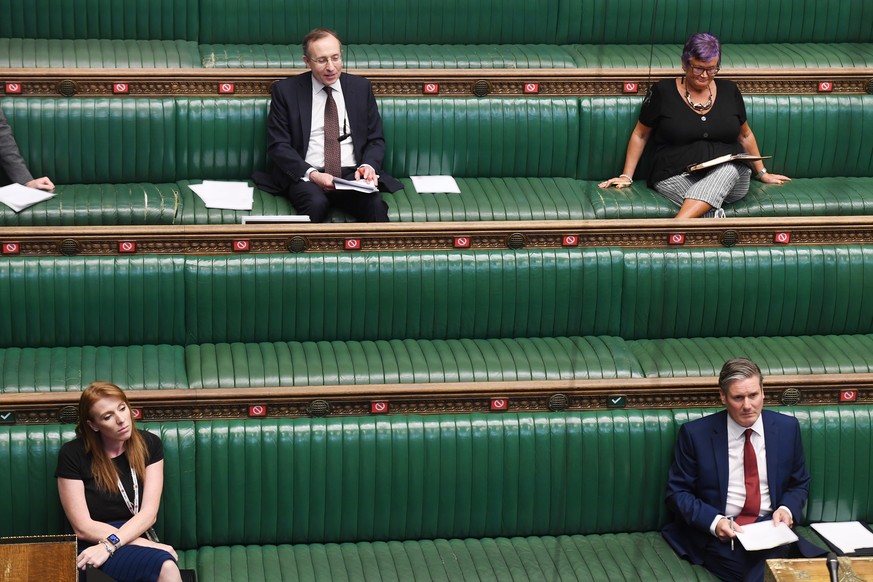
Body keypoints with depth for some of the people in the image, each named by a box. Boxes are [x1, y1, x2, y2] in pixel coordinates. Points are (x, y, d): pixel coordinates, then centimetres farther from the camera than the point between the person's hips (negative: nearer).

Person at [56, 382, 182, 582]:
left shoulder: (149, 444, 5)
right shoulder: (73, 454, -4)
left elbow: (148, 513, -2)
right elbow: (83, 527, -7)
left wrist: (110, 544, -20)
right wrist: (150, 546, -13)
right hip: (95, 546, -3)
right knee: (165, 565, -35)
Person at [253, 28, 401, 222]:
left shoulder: (361, 87, 12)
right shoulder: (286, 90, 5)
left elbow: (376, 139, 15)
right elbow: (277, 146, 1)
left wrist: (368, 165, -7)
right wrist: (311, 174, -14)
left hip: (353, 175, 1)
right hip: (305, 177, -1)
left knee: (375, 204, -32)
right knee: (316, 203, -36)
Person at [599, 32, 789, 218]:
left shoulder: (729, 90, 13)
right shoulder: (663, 91, 5)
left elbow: (745, 135, 26)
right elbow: (640, 135, 13)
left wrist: (762, 173, 28)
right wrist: (626, 176, 8)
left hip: (730, 178, 3)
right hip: (677, 176, -3)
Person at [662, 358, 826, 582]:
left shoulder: (787, 428, 8)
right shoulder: (695, 433, -1)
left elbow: (799, 485, 20)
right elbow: (677, 493, 3)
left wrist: (787, 509, -3)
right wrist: (714, 521, -14)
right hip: (719, 537, -3)